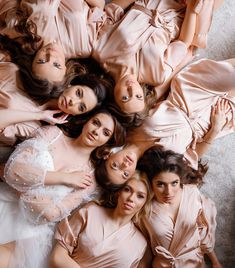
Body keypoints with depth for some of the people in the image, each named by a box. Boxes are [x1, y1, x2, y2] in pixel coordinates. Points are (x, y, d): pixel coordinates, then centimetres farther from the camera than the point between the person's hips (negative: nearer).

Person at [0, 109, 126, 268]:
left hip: (31, 227, -1)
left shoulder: (90, 177, -3)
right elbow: (13, 170, -12)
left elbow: (52, 214, -13)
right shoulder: (53, 133, 0)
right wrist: (65, 177, -12)